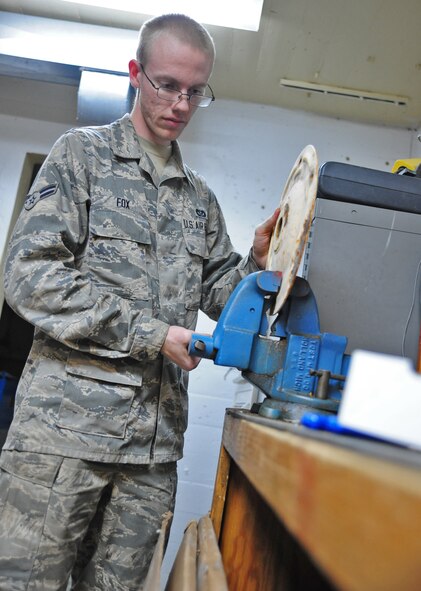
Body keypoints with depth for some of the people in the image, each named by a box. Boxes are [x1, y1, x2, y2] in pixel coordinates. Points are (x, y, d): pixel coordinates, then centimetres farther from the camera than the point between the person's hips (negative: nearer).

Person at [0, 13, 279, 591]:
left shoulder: (200, 197, 17)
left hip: (157, 437, 5)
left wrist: (257, 260, -2)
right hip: (67, 420, -4)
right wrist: (150, 333, -13)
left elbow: (216, 293, 20)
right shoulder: (82, 154, 3)